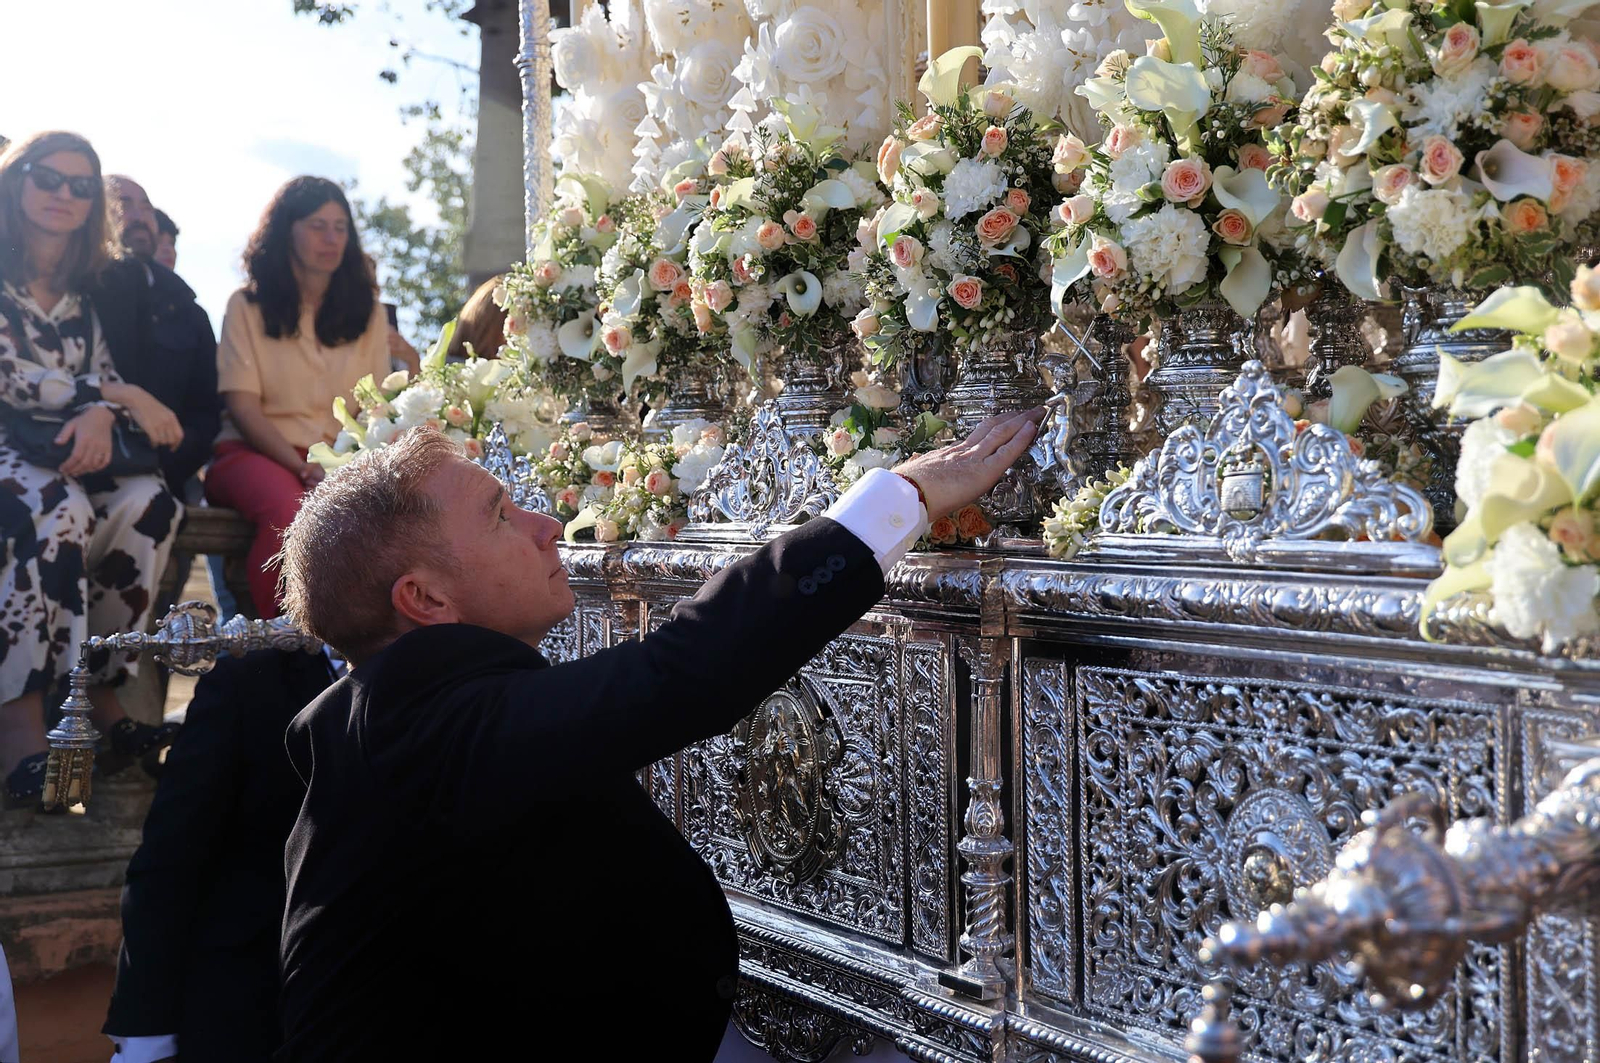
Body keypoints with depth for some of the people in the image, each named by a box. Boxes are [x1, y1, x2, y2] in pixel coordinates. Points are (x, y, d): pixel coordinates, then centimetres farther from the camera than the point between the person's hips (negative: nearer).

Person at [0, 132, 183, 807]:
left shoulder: (80, 292, 14)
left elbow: (102, 378, 9)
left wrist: (99, 415, -17)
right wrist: (122, 395, -15)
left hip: (68, 454, 5)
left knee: (148, 501, -26)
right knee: (60, 509, -37)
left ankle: (102, 694, -22)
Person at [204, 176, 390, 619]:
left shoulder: (367, 310, 19)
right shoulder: (247, 306, 9)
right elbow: (242, 405, -1)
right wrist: (305, 468, -16)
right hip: (257, 451, -2)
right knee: (288, 509, -39)